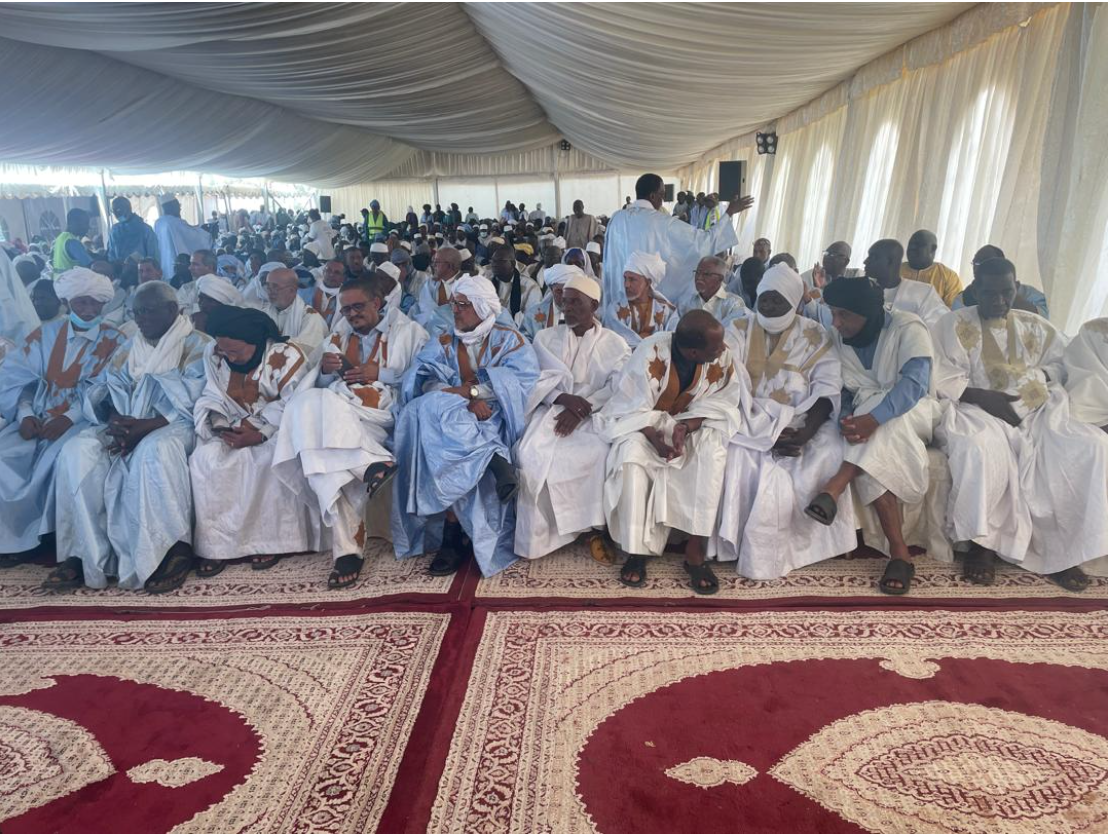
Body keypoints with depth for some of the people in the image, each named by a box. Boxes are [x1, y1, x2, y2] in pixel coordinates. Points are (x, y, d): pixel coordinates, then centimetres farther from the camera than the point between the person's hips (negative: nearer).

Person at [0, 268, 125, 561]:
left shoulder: (114, 341, 1)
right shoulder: (44, 335, 12)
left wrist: (69, 418, -21)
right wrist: (25, 414, -10)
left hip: (84, 419, -4)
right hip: (38, 417, 4)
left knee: (59, 458, -31)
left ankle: (51, 535, -15)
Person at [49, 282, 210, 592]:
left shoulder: (198, 345, 2)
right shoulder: (129, 347, 22)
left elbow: (193, 403, -11)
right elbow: (107, 390, 12)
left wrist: (143, 428, -22)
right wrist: (117, 421, -12)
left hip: (175, 425, -6)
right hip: (127, 426, 6)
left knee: (155, 450, -38)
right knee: (77, 451, -21)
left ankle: (174, 548, -29)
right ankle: (86, 553, -20)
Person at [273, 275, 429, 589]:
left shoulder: (407, 331, 16)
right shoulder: (338, 336, 29)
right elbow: (321, 386, 24)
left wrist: (379, 373, -6)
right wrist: (325, 369, 2)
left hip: (383, 414, -4)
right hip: (339, 414, 4)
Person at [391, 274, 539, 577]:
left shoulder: (509, 339, 6)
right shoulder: (443, 342, 15)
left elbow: (522, 381, -11)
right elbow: (423, 381, -2)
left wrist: (469, 389, -17)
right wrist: (466, 401, -20)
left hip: (493, 418, -3)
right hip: (454, 417, 4)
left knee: (448, 453, -33)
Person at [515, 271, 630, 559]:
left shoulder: (615, 344, 10)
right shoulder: (545, 337, 15)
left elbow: (619, 388, -4)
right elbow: (534, 380, 4)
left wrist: (582, 408, -20)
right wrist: (562, 397, -16)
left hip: (595, 415, -1)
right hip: (552, 409, 2)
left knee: (597, 453, -33)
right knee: (533, 453, -28)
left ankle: (596, 527, -14)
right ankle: (539, 534, -16)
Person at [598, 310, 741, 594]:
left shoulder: (721, 357, -15)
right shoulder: (650, 354, -25)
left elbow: (717, 403, -8)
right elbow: (634, 407, -20)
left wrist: (687, 427, -26)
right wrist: (654, 437, -37)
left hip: (692, 424, 3)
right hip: (642, 422, -2)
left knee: (713, 451, -29)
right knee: (632, 455, -33)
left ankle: (696, 549, -22)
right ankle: (636, 549, -20)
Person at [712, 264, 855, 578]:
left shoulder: (815, 337, 8)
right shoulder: (739, 330, 7)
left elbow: (827, 390, -2)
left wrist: (806, 432, -22)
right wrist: (768, 431, -17)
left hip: (799, 423, 1)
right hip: (751, 421, -1)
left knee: (830, 453, -27)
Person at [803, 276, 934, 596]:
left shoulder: (907, 328, -14)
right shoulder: (837, 337, 1)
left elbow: (915, 382, -29)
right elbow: (841, 391, -1)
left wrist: (873, 417, -43)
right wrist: (848, 420, -24)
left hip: (911, 415, -3)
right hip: (868, 415, 3)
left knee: (883, 429, -40)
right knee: (871, 455, -32)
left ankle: (834, 490, -37)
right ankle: (899, 552, -31)